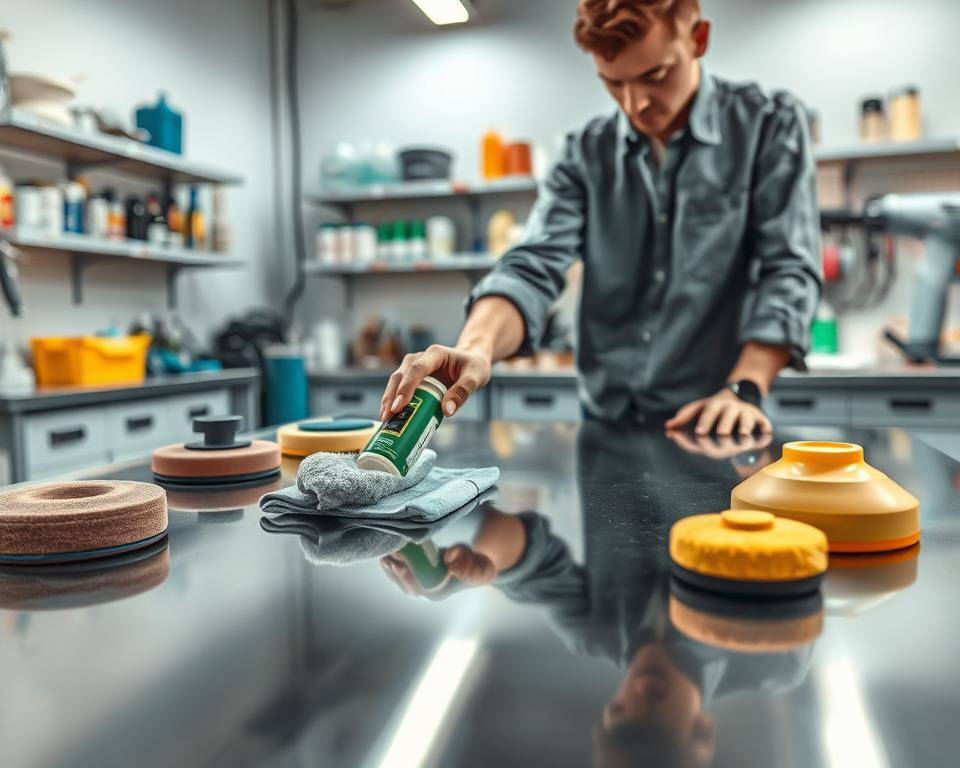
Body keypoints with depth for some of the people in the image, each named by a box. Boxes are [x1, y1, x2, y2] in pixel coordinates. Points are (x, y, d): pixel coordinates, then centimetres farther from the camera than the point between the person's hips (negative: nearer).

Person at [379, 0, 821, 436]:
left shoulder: (771, 125, 0)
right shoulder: (586, 154, 5)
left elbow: (789, 269, -5)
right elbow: (535, 265, -8)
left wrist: (744, 391, -19)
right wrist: (476, 348, -28)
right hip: (607, 423, 2)